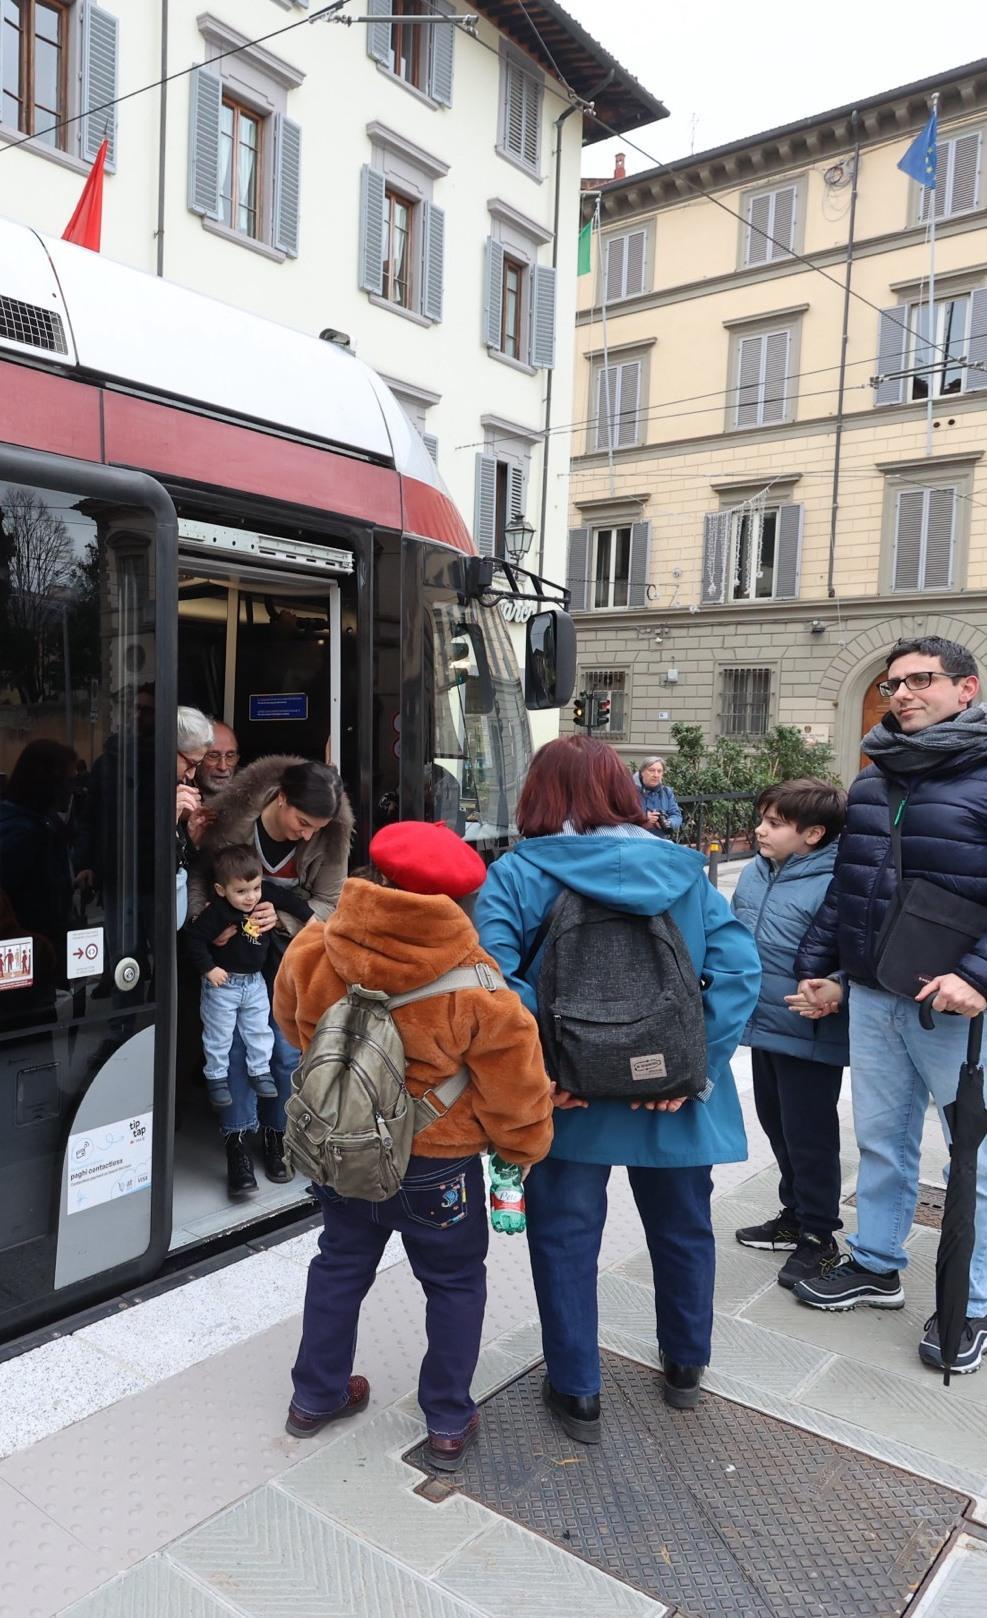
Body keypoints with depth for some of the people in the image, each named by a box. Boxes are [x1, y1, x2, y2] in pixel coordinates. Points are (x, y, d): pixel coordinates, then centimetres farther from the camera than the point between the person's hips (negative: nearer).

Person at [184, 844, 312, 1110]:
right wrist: (208, 969, -23)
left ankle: (260, 1072, 33)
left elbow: (288, 898, 4)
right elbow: (193, 937, -25)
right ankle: (216, 1077, 27)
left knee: (259, 1030, 16)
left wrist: (310, 918, 5)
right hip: (223, 981, -5)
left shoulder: (266, 894, -13)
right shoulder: (217, 912, -27)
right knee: (219, 1034, 10)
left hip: (255, 981, 5)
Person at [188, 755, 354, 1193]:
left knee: (287, 1047, 1)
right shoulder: (233, 817, -23)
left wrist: (282, 918, -29)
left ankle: (275, 1133, 22)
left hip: (289, 948, 2)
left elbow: (329, 903, -11)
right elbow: (198, 873, -10)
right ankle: (238, 1141, 2)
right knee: (235, 1040, -8)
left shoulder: (330, 838, -18)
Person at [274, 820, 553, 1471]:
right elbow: (512, 1083, -16)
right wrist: (526, 1145, 4)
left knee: (340, 1263, 25)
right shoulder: (473, 985, -26)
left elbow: (295, 1027, 5)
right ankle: (450, 1423, 30)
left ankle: (315, 1396, 40)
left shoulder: (313, 951, -15)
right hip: (436, 1161, -3)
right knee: (455, 1282, 18)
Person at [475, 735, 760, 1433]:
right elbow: (739, 968, -12)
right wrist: (696, 1063, -12)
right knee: (683, 1226, 24)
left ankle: (577, 1391, 29)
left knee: (566, 1236, 17)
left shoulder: (517, 873, -8)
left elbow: (493, 974, -24)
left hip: (570, 1093, -2)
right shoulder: (683, 868, -2)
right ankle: (686, 1365, 44)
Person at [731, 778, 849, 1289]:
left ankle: (818, 1235, 25)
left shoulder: (831, 886, -21)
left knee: (809, 1134, 6)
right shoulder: (755, 872, 4)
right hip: (764, 1026, 8)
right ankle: (795, 1214, 40)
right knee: (776, 1124, 21)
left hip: (810, 1036, -8)